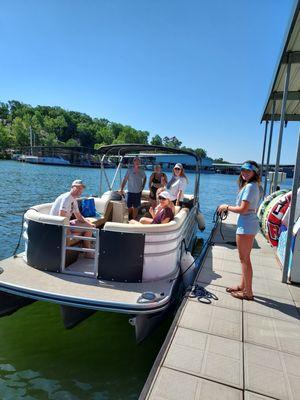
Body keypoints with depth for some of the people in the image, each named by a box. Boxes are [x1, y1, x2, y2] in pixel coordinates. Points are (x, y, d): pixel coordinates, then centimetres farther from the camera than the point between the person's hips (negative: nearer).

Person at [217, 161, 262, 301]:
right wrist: (229, 207, 12)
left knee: (244, 259, 0)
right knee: (245, 258, 18)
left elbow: (243, 209, -22)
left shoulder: (249, 186, -17)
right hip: (250, 225, 10)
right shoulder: (254, 186, 14)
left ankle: (247, 292, 12)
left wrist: (226, 207, -9)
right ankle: (243, 286, 31)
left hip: (245, 226, -10)